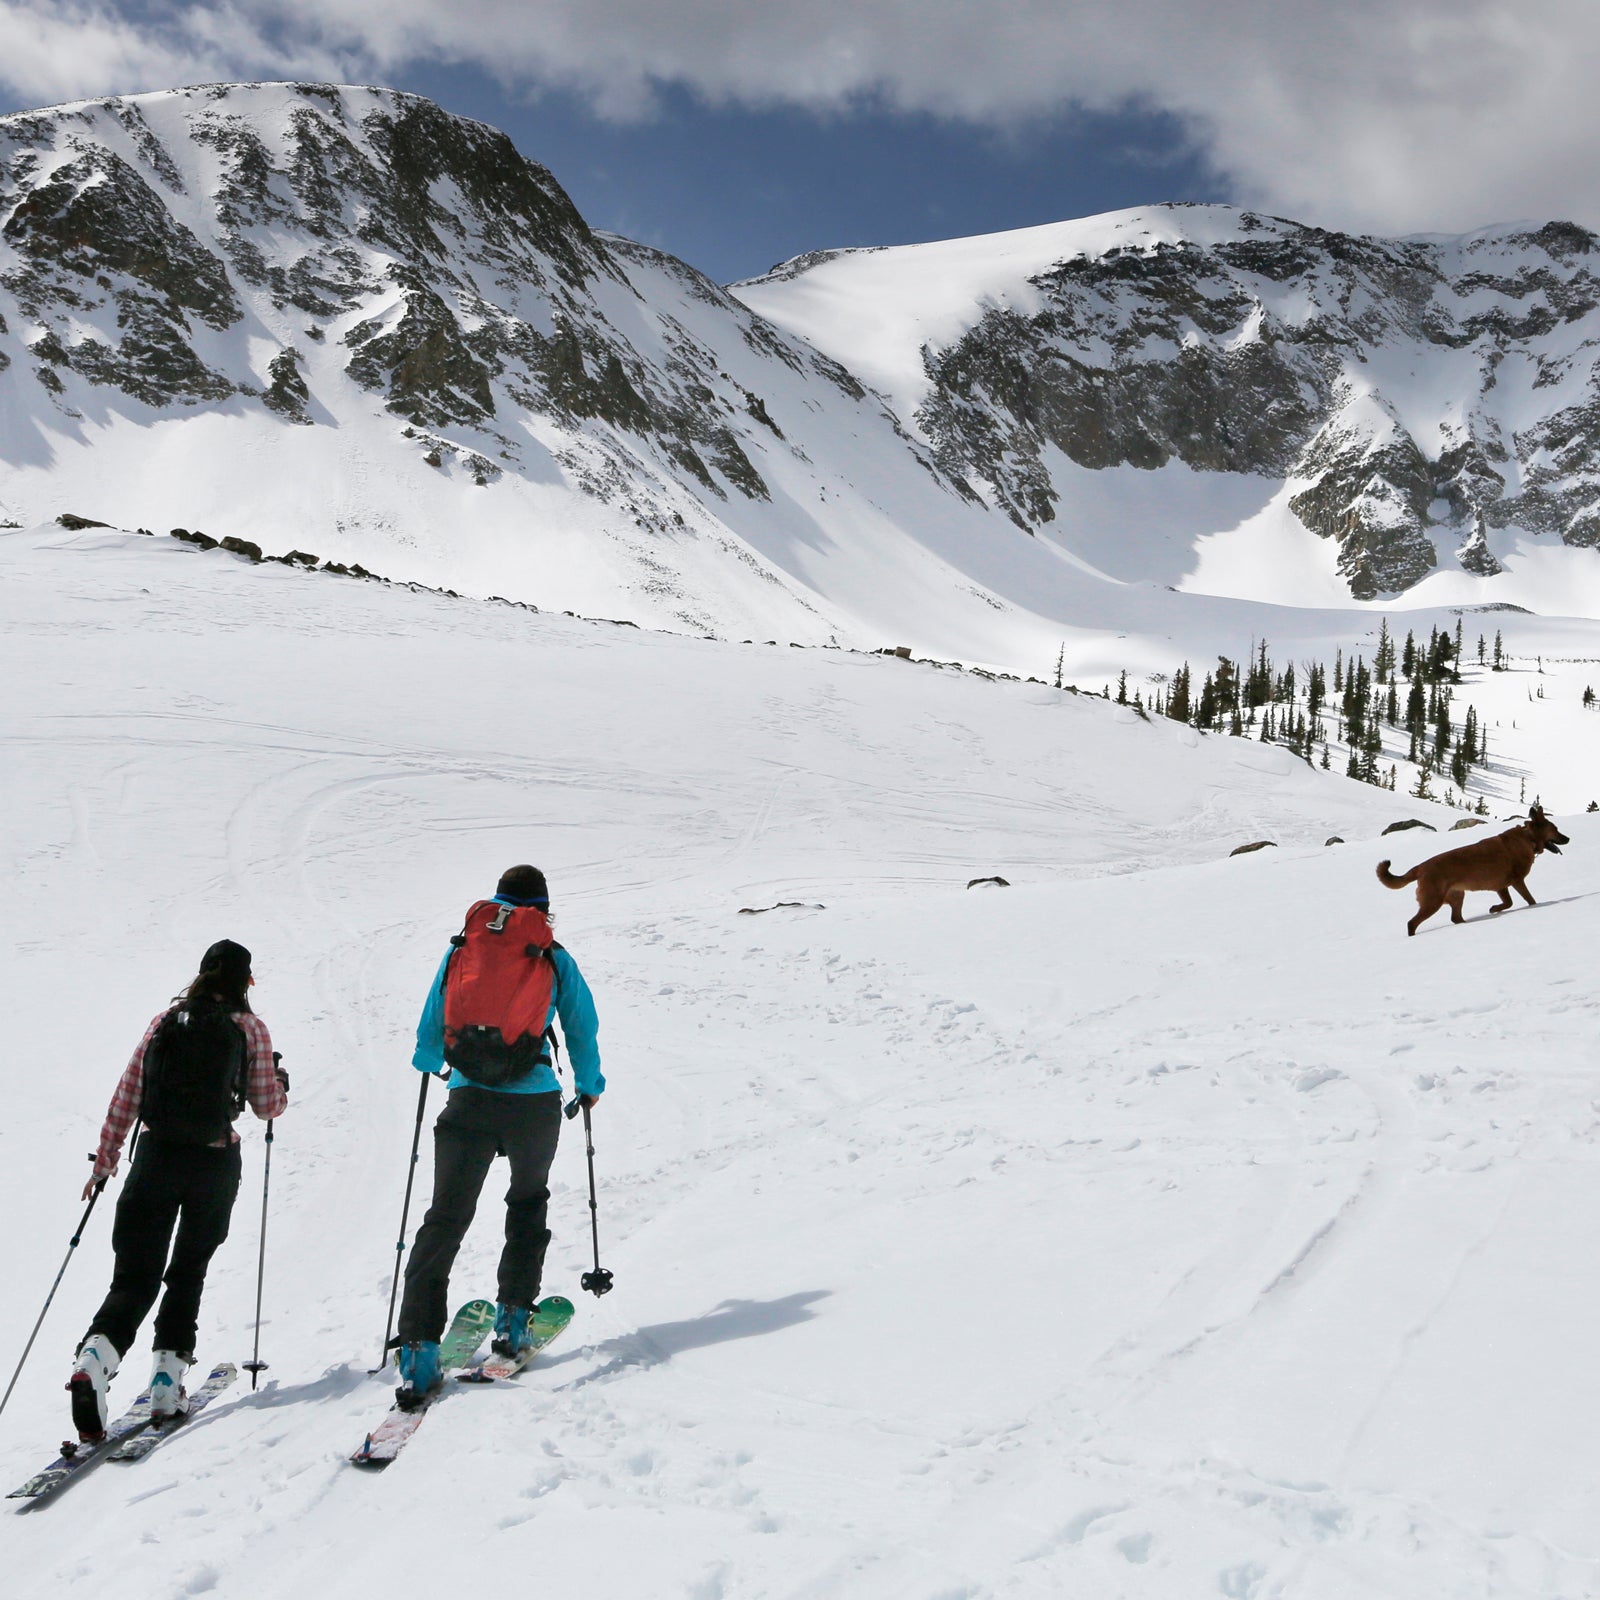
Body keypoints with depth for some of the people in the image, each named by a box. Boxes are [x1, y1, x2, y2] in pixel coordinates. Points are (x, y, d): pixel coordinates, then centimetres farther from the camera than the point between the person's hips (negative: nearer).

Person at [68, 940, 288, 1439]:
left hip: (155, 1156, 2)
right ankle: (167, 1382, 10)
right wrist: (280, 1082, 27)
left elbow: (126, 1097, 5)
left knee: (135, 1276, 5)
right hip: (214, 1164, -1)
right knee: (188, 1271, 17)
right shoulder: (249, 1029, 0)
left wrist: (104, 1162, 11)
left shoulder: (165, 1021, 7)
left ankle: (96, 1357, -21)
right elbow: (266, 1106, 5)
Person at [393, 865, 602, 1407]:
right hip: (534, 1104, 0)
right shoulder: (555, 960, 7)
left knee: (445, 1218, 2)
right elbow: (583, 1032, 14)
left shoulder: (460, 951, 10)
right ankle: (512, 1317, 20)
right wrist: (589, 1087, 32)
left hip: (469, 1100, 1)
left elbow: (430, 1028, 16)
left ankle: (418, 1352, -8)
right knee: (528, 1204, 25)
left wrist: (430, 1064, 39)